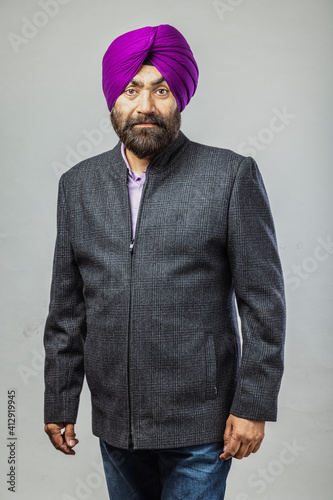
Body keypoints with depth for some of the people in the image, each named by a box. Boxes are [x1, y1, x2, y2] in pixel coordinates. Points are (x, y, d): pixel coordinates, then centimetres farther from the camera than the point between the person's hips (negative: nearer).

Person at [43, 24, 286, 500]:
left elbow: (264, 300, -6)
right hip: (114, 424, 4)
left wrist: (254, 405, -9)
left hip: (199, 425, -3)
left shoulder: (232, 175, -6)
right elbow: (67, 306, 7)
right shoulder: (78, 184, 5)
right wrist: (59, 403, 8)